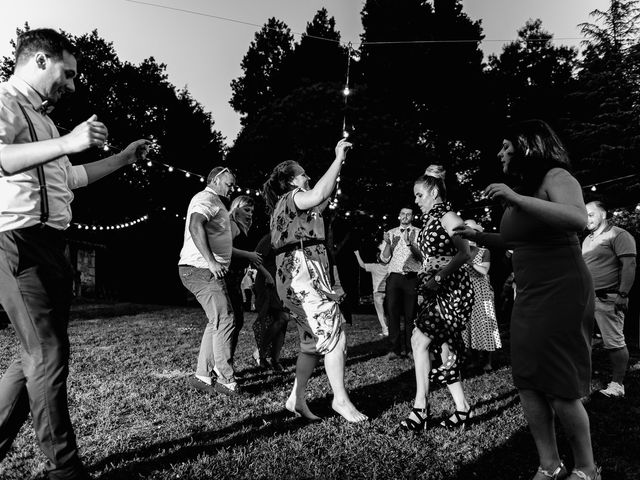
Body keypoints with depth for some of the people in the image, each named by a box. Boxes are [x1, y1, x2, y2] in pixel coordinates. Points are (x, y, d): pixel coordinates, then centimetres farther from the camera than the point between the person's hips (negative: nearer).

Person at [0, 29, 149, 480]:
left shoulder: (40, 117, 27)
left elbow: (70, 176, 34)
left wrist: (124, 158, 34)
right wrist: (67, 142, -26)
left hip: (47, 245, 10)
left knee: (39, 357, 14)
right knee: (48, 358, -5)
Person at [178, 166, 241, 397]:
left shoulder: (211, 201, 27)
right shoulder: (207, 198, -7)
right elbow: (195, 226, -27)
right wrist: (211, 261, -34)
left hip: (204, 270, 11)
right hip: (201, 269, -11)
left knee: (216, 322, 13)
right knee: (224, 321, -10)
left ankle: (203, 375, 17)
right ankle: (226, 380, -3)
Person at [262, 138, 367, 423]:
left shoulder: (289, 206, 25)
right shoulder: (290, 199, -5)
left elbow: (322, 200, 35)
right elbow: (319, 194, -26)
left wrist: (339, 163, 32)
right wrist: (338, 159, -15)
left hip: (300, 278, 11)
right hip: (303, 275, -11)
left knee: (313, 342, 12)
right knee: (334, 335, -6)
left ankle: (296, 399, 16)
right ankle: (340, 399, 3)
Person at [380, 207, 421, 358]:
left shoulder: (418, 233, 7)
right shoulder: (391, 233, 14)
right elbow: (384, 258, 9)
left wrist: (409, 243, -19)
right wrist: (388, 243, -8)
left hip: (412, 278, -1)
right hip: (394, 277, 2)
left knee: (410, 314, 1)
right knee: (393, 312, -5)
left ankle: (408, 348, 9)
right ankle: (394, 349, -1)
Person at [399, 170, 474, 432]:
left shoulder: (448, 218, -9)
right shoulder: (428, 221, 17)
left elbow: (464, 253, -17)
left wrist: (438, 277, -23)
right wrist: (411, 246, 7)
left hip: (451, 288, -9)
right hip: (435, 291, 9)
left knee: (420, 340, -14)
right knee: (444, 347, 9)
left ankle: (420, 408, -5)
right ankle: (462, 407, 19)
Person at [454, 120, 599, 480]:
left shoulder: (556, 177, -10)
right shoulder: (523, 186, 14)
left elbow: (579, 220, -30)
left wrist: (517, 200, -33)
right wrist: (477, 236, 13)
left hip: (562, 293, -8)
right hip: (529, 297, 8)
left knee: (559, 387, -2)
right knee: (527, 381, 6)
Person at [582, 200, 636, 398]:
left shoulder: (618, 235, -5)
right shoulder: (587, 240, 19)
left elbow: (629, 265, -13)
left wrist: (623, 294, -19)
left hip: (607, 299, -8)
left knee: (614, 342, -4)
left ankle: (617, 384, 5)